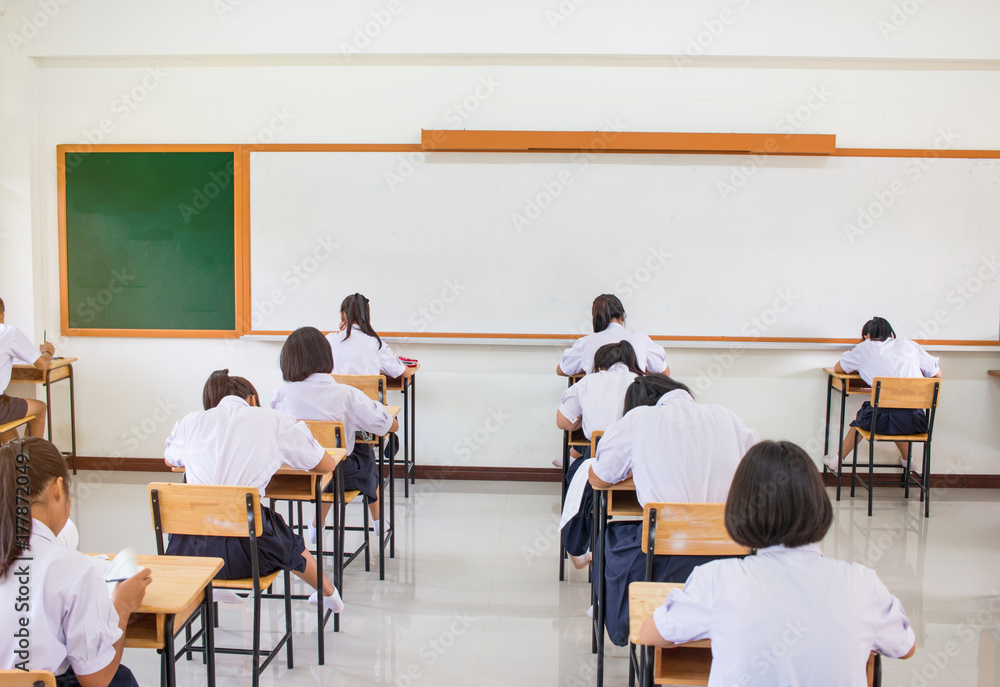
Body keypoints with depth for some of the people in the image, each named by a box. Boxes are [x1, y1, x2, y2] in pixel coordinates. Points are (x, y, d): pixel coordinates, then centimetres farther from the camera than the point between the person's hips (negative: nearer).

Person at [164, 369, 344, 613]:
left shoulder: (190, 422, 10)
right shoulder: (274, 421, 3)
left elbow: (170, 460, 33)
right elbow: (327, 464, 14)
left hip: (188, 552, 2)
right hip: (245, 553, -2)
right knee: (287, 539, 30)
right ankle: (330, 595, 51)